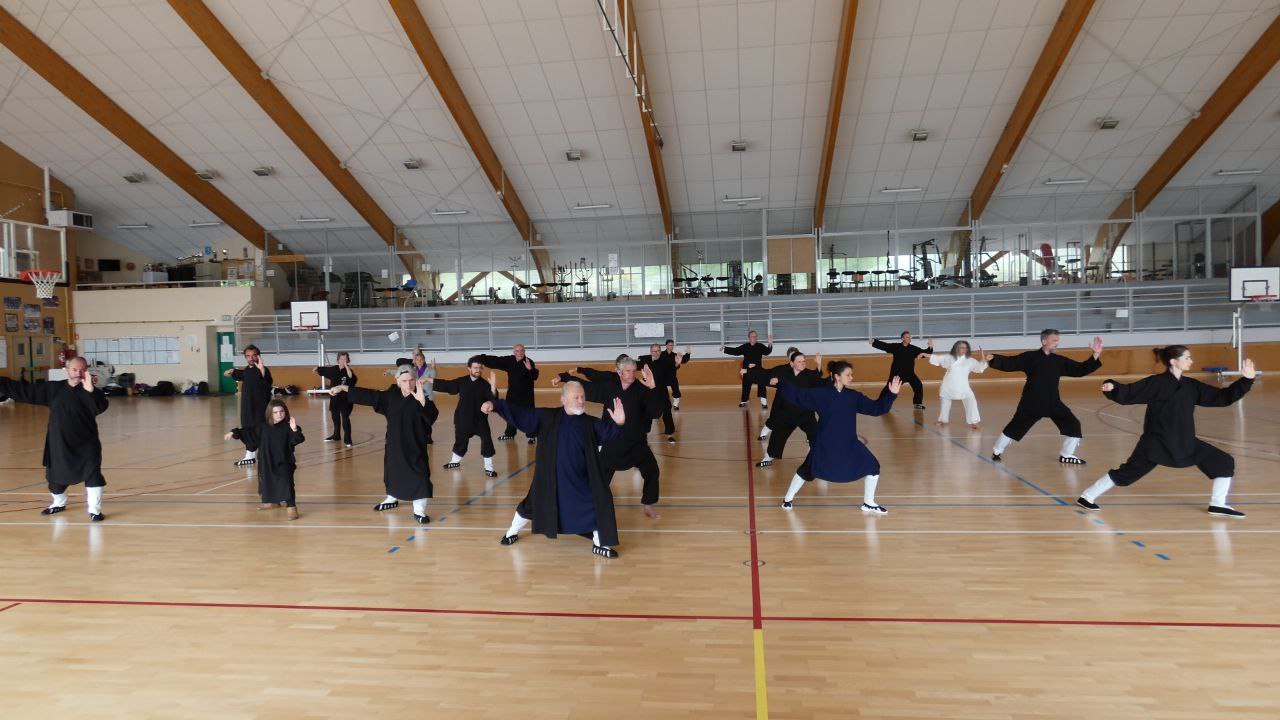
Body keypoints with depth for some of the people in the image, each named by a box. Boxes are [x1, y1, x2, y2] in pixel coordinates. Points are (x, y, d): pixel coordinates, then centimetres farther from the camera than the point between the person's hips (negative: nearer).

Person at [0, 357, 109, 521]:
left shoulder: (90, 391, -7)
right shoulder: (52, 388, 3)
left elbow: (100, 407, -25)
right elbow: (24, 390, 7)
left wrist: (90, 389, -38)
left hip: (86, 444, -4)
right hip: (58, 443, 4)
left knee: (93, 476, -10)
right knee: (55, 475, 19)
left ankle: (94, 510, 1)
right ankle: (58, 503, 45)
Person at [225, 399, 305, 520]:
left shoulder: (287, 427, -10)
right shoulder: (263, 428, 4)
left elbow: (298, 440, -21)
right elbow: (250, 433, 17)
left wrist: (294, 430, -39)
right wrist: (234, 433, 13)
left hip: (284, 463, -6)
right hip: (267, 464, 6)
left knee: (286, 483, -16)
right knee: (268, 482, 20)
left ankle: (291, 506, -12)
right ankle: (273, 501, 42)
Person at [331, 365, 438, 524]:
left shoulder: (420, 398, -15)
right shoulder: (391, 396, 0)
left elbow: (432, 416, -31)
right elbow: (368, 395, 7)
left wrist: (422, 400, -48)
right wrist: (343, 388, 8)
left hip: (415, 446, -5)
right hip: (394, 444, 5)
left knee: (419, 475, -10)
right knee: (392, 471, 22)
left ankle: (419, 511, 0)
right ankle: (391, 499, 48)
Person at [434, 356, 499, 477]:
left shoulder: (484, 384, -10)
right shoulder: (461, 381, -3)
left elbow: (493, 400, -21)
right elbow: (447, 385, 7)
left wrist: (493, 387, -38)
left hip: (480, 419, -2)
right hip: (463, 418, 2)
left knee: (487, 440, -12)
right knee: (460, 440, 19)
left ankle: (489, 467, -1)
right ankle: (456, 461, 46)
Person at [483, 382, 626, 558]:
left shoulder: (590, 423, -4)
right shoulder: (547, 417, -9)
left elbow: (608, 432, -10)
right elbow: (520, 414, -8)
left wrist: (618, 423, -33)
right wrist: (495, 405, -17)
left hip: (581, 481, 1)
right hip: (550, 478, -1)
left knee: (599, 502, -2)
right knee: (534, 503, 15)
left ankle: (599, 544, 21)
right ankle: (513, 532, 45)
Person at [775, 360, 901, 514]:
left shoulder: (853, 396, -1)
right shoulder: (821, 394, -13)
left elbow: (876, 408, 1)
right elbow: (798, 395, -14)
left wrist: (891, 394, -11)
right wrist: (780, 384, -23)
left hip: (849, 444, 4)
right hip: (824, 444, -4)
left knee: (872, 467, 1)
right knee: (807, 470, 4)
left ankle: (869, 504, 20)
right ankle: (788, 499, 27)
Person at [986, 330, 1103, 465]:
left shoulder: (1060, 360, 5)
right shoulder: (1030, 357, -8)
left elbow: (1081, 370, 7)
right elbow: (1009, 363, -12)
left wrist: (1095, 355, -2)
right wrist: (993, 359, -27)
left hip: (1053, 402, 5)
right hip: (1031, 402, -4)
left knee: (1072, 426, 3)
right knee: (1015, 427, 0)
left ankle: (1066, 455, 21)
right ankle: (997, 451, 18)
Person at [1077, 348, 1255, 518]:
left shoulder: (1191, 385, 6)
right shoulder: (1156, 383, -13)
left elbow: (1222, 397, 9)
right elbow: (1127, 394, -19)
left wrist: (1246, 380, 2)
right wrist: (1112, 388, -39)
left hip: (1185, 442, 7)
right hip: (1156, 442, -7)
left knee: (1225, 463, 6)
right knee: (1126, 473, -4)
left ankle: (1217, 505, 19)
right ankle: (1087, 496, 8)